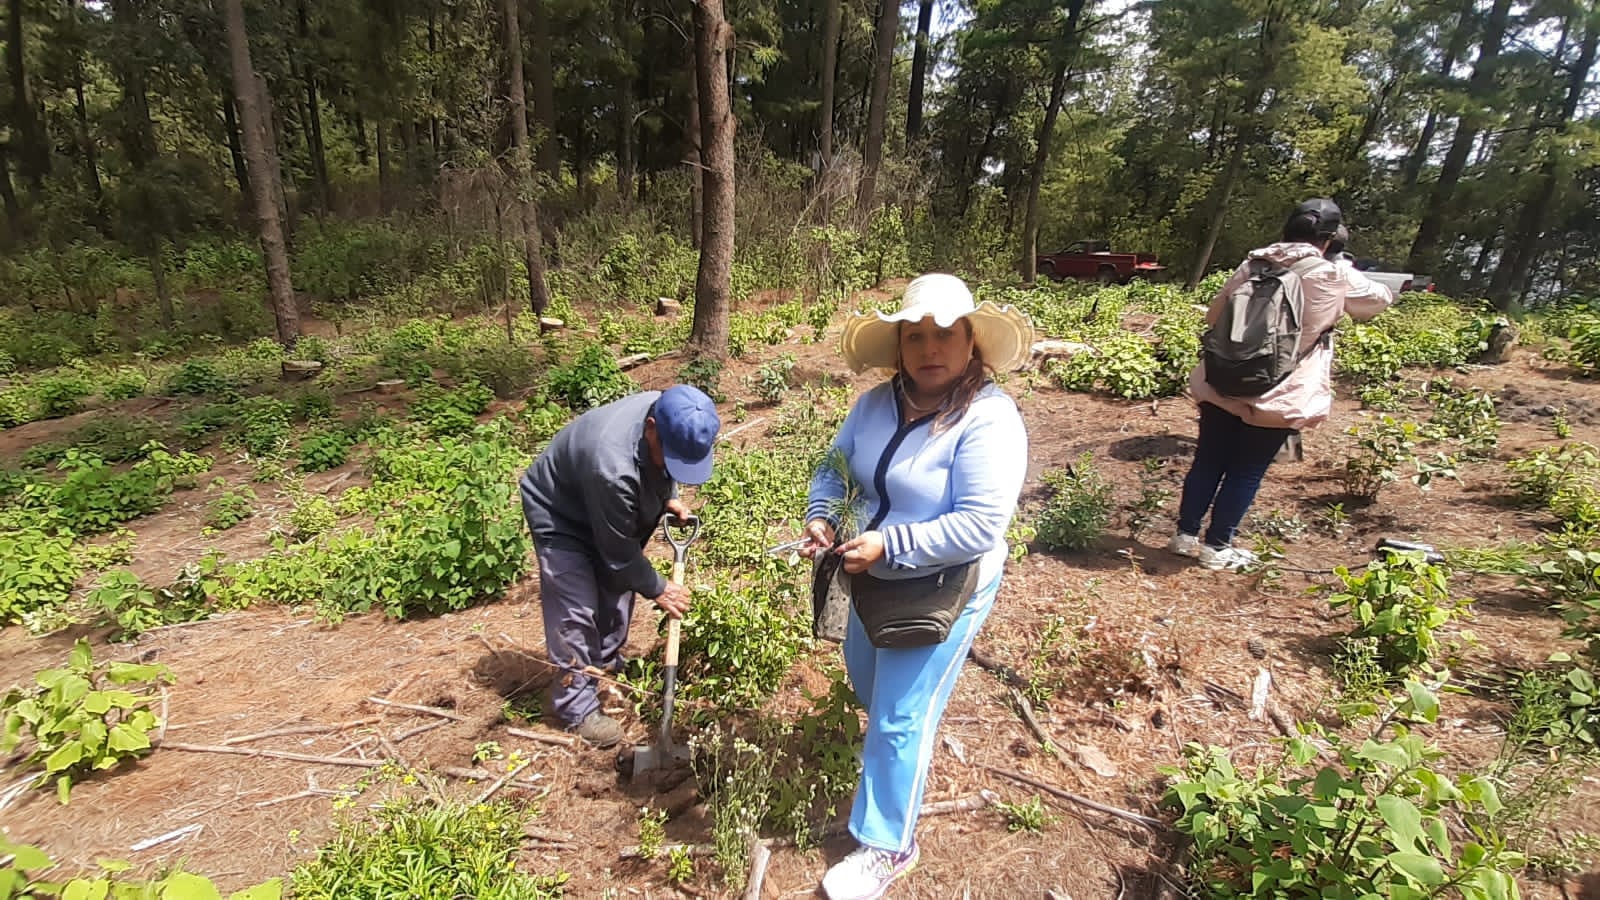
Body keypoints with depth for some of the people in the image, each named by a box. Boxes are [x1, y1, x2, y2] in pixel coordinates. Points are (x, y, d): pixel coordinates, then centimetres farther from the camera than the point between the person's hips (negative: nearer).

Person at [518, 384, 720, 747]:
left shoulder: (668, 412, -23)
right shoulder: (613, 468, -45)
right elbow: (620, 553, -28)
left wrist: (669, 498, -7)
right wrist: (657, 588, -15)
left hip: (609, 512, 8)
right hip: (559, 515, -8)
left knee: (617, 592, 14)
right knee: (577, 609, -8)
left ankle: (608, 666, 36)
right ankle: (577, 706, 8)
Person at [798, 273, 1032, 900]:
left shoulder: (988, 420, -25)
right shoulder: (877, 403, -6)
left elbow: (980, 526, -30)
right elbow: (835, 468, 2)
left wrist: (887, 544, -32)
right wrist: (821, 518, -17)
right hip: (876, 578, 7)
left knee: (898, 719, 3)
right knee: (864, 675, 30)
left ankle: (888, 847, 27)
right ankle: (911, 722, 64)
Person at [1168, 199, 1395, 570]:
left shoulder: (1252, 265, 3)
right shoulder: (1335, 277, -4)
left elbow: (1214, 316, 9)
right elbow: (1382, 299, 15)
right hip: (1277, 399, -3)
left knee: (1207, 463, 13)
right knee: (1246, 473, 8)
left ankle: (1185, 534, 21)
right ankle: (1217, 547, 16)